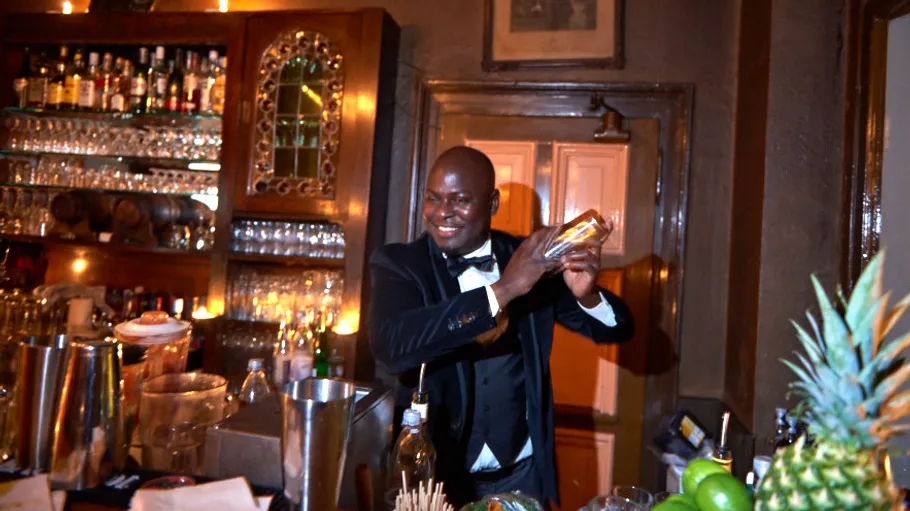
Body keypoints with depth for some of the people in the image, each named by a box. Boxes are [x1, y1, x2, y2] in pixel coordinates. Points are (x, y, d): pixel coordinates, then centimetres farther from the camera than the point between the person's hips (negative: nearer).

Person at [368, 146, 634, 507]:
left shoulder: (530, 260, -4)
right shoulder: (398, 263, -11)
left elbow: (617, 328, 1)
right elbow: (390, 346, -29)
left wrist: (586, 294, -21)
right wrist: (502, 290, -32)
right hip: (435, 475, -1)